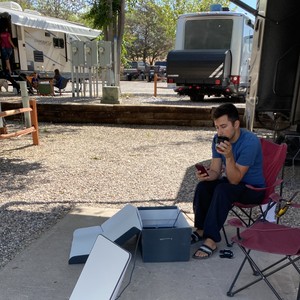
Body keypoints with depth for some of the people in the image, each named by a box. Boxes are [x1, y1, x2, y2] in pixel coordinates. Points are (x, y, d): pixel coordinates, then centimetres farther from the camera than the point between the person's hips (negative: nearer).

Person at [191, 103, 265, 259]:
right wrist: (206, 175, -31)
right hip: (232, 180, 6)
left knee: (222, 190, -33)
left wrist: (229, 156, -43)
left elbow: (235, 180, -28)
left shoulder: (250, 141, -29)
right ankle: (201, 229, -5)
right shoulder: (218, 139, -9)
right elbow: (215, 171, -8)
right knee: (203, 186, -20)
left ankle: (211, 240, -25)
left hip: (254, 189, -6)